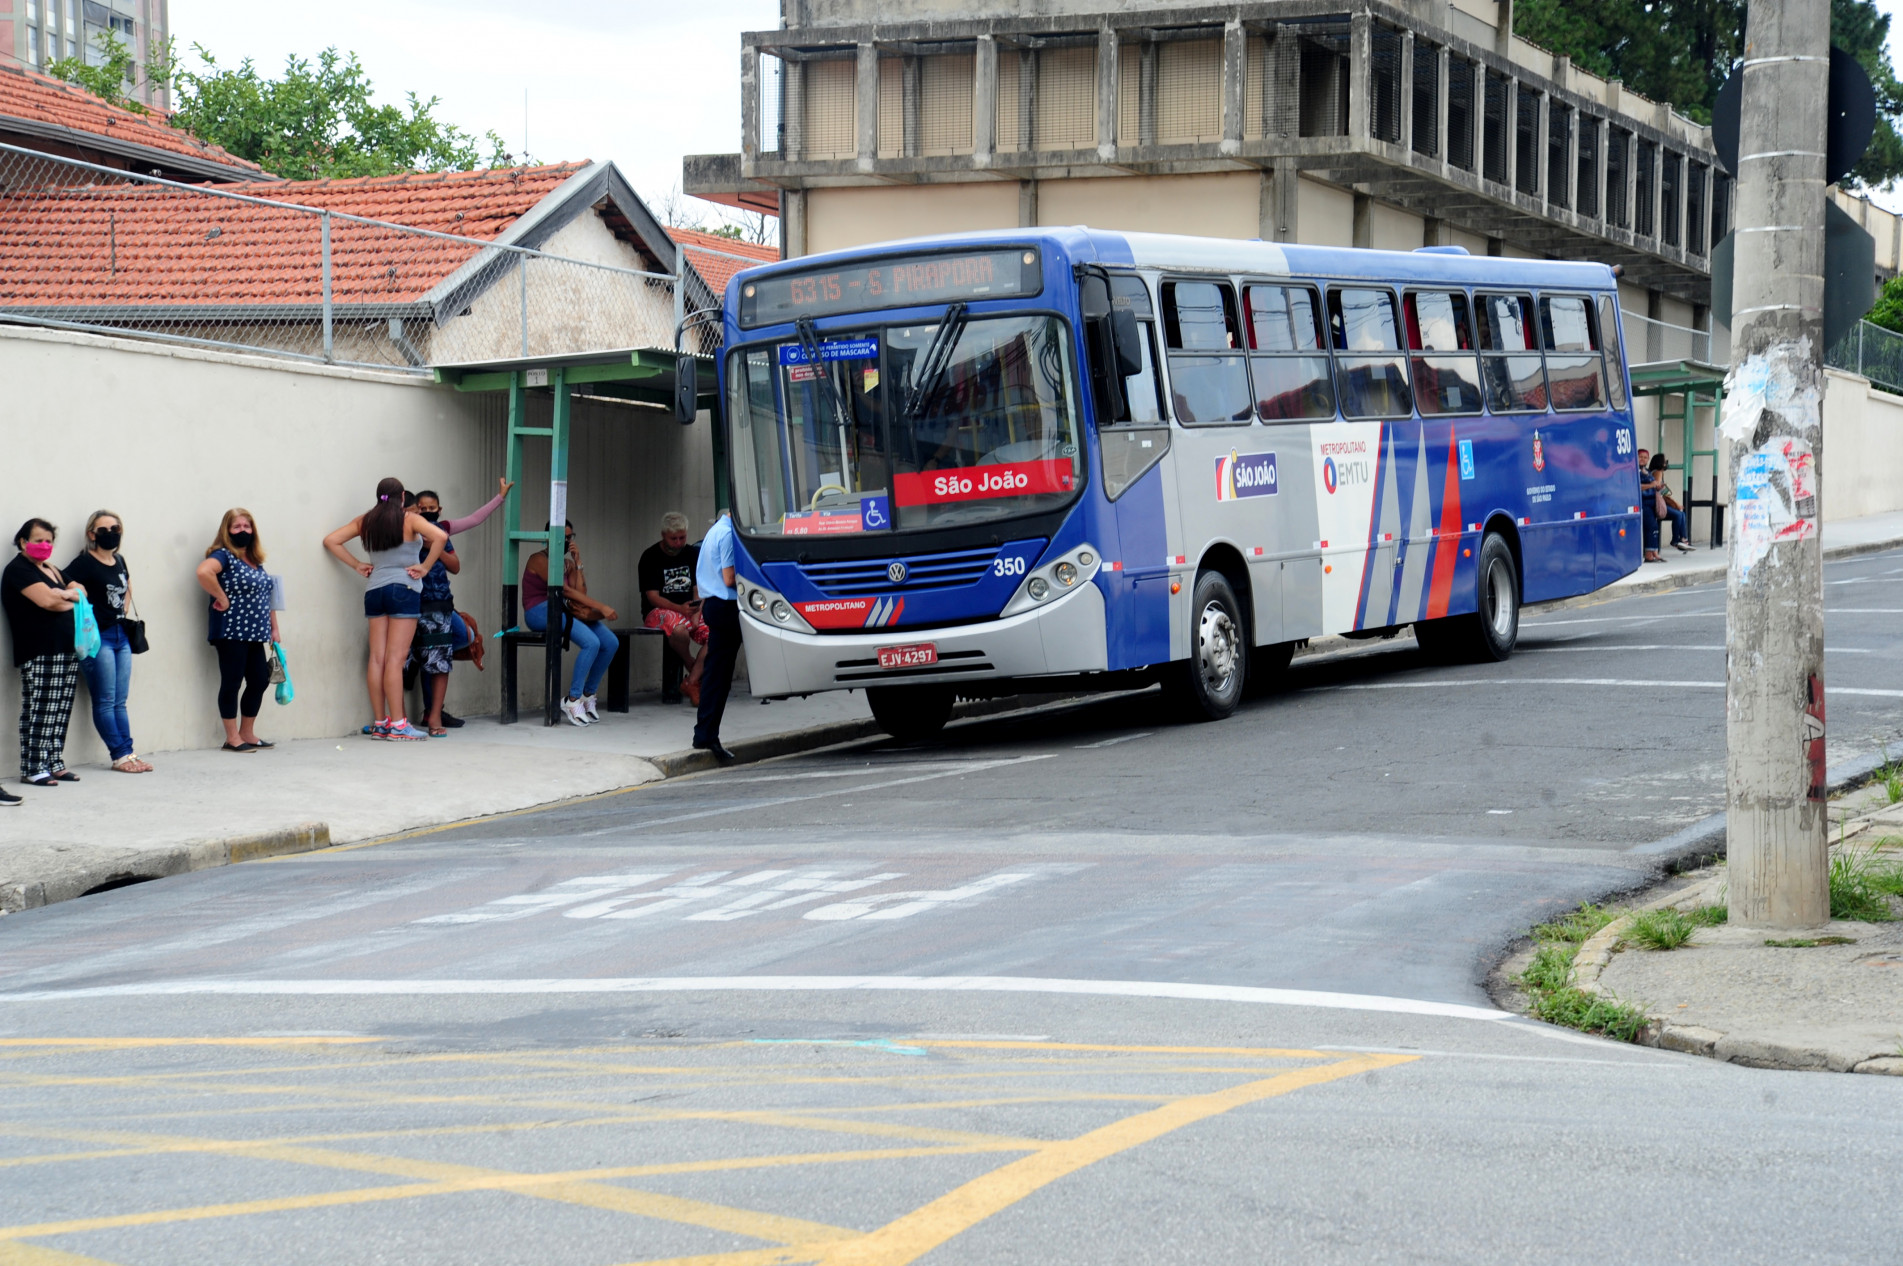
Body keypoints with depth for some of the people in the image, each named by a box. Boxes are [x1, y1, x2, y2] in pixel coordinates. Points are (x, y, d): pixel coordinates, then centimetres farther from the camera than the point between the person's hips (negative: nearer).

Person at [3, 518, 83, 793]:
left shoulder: (50, 569, 23)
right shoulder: (18, 570, -5)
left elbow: (81, 593, 20)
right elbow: (48, 600, -17)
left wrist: (66, 595, -1)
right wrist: (72, 596, 0)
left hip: (67, 651, 8)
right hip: (39, 654, -8)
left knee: (60, 713, 7)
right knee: (39, 712, -9)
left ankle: (54, 764, 12)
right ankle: (33, 768, -8)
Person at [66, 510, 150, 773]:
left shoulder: (119, 561, 11)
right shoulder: (85, 563, -11)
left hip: (121, 635, 7)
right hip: (98, 637, -7)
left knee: (119, 702, 9)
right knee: (105, 701, -3)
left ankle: (128, 754, 9)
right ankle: (121, 756, -2)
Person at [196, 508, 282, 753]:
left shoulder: (256, 561, 17)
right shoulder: (224, 556, -9)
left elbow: (267, 596, 21)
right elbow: (203, 571, -30)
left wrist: (274, 629, 17)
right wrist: (222, 598, -21)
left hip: (254, 633, 8)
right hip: (231, 632, -8)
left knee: (259, 681, 9)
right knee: (232, 683, -3)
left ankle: (247, 734, 20)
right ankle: (232, 738, 3)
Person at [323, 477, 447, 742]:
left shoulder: (365, 521, 10)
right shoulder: (409, 519, -4)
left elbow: (331, 541, 12)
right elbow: (441, 537, -18)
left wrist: (357, 565, 12)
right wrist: (425, 567, -8)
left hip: (374, 590, 5)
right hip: (404, 589, -5)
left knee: (377, 658, 4)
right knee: (395, 659, -8)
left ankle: (379, 723, 6)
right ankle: (397, 725, -9)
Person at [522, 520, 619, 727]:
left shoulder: (567, 563, 18)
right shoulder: (539, 560, -6)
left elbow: (580, 593, 3)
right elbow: (565, 591, -16)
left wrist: (578, 562, 3)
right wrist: (600, 607, -20)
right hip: (540, 612, -8)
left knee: (611, 643, -10)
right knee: (591, 642, -29)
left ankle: (588, 695, 3)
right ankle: (573, 701, -23)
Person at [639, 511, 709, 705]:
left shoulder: (693, 554, 11)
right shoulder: (651, 557, -4)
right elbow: (653, 597, -11)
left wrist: (696, 612, -14)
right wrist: (680, 609, -28)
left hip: (688, 610, 5)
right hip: (658, 611, -5)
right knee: (678, 628, -40)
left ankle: (691, 682, -20)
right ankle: (692, 666, -10)